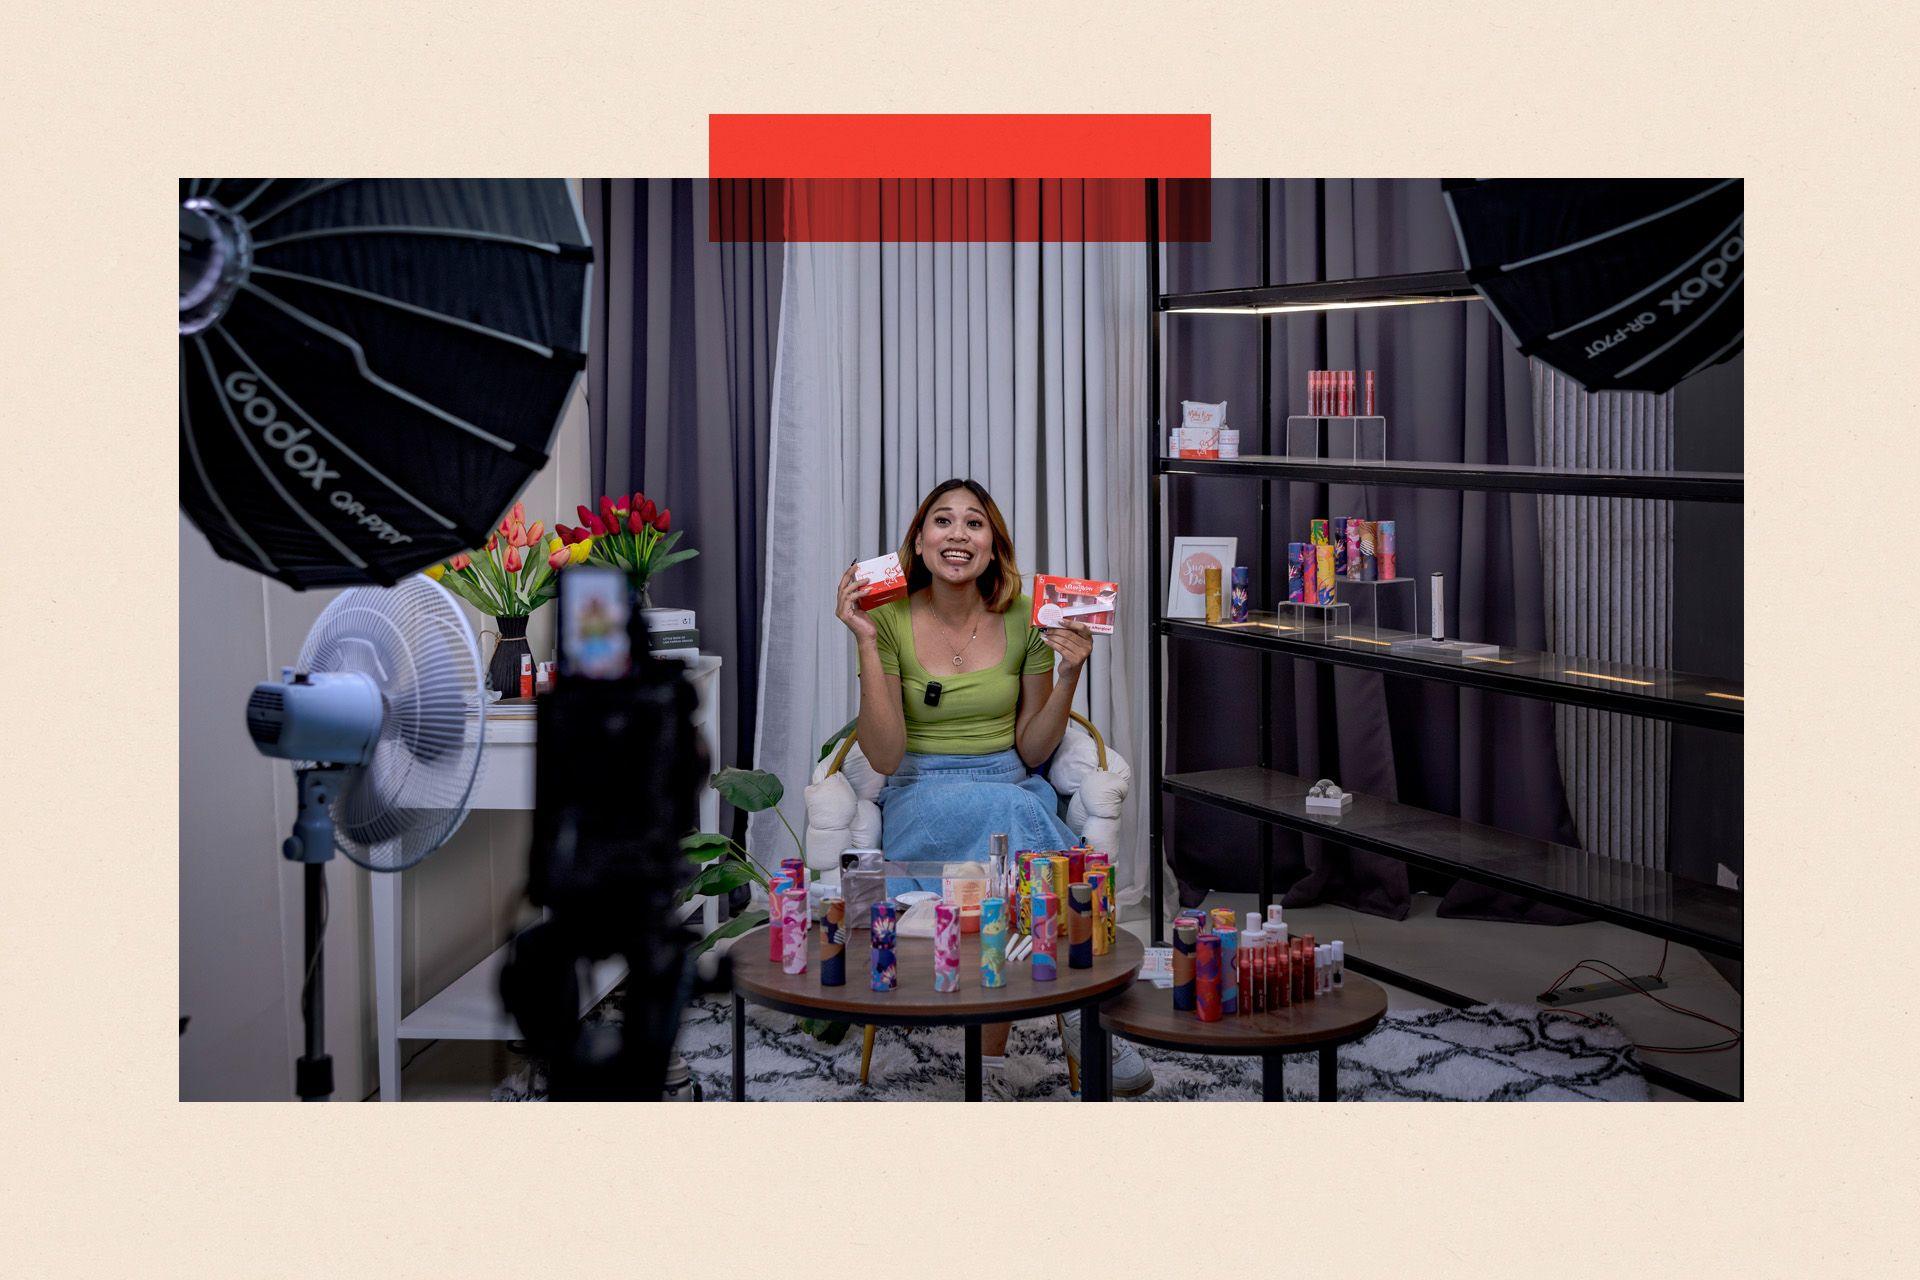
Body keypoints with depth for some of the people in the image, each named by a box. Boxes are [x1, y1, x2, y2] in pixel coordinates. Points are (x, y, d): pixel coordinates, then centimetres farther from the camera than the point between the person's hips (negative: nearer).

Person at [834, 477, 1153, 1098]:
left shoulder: (1024, 621, 4)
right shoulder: (891, 621, -1)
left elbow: (1031, 751, 7)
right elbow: (885, 756, -8)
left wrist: (1069, 675, -7)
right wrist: (866, 644, -13)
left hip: (1013, 787, 2)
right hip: (921, 798, -2)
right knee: (1015, 813, -36)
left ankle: (993, 1054, -29)